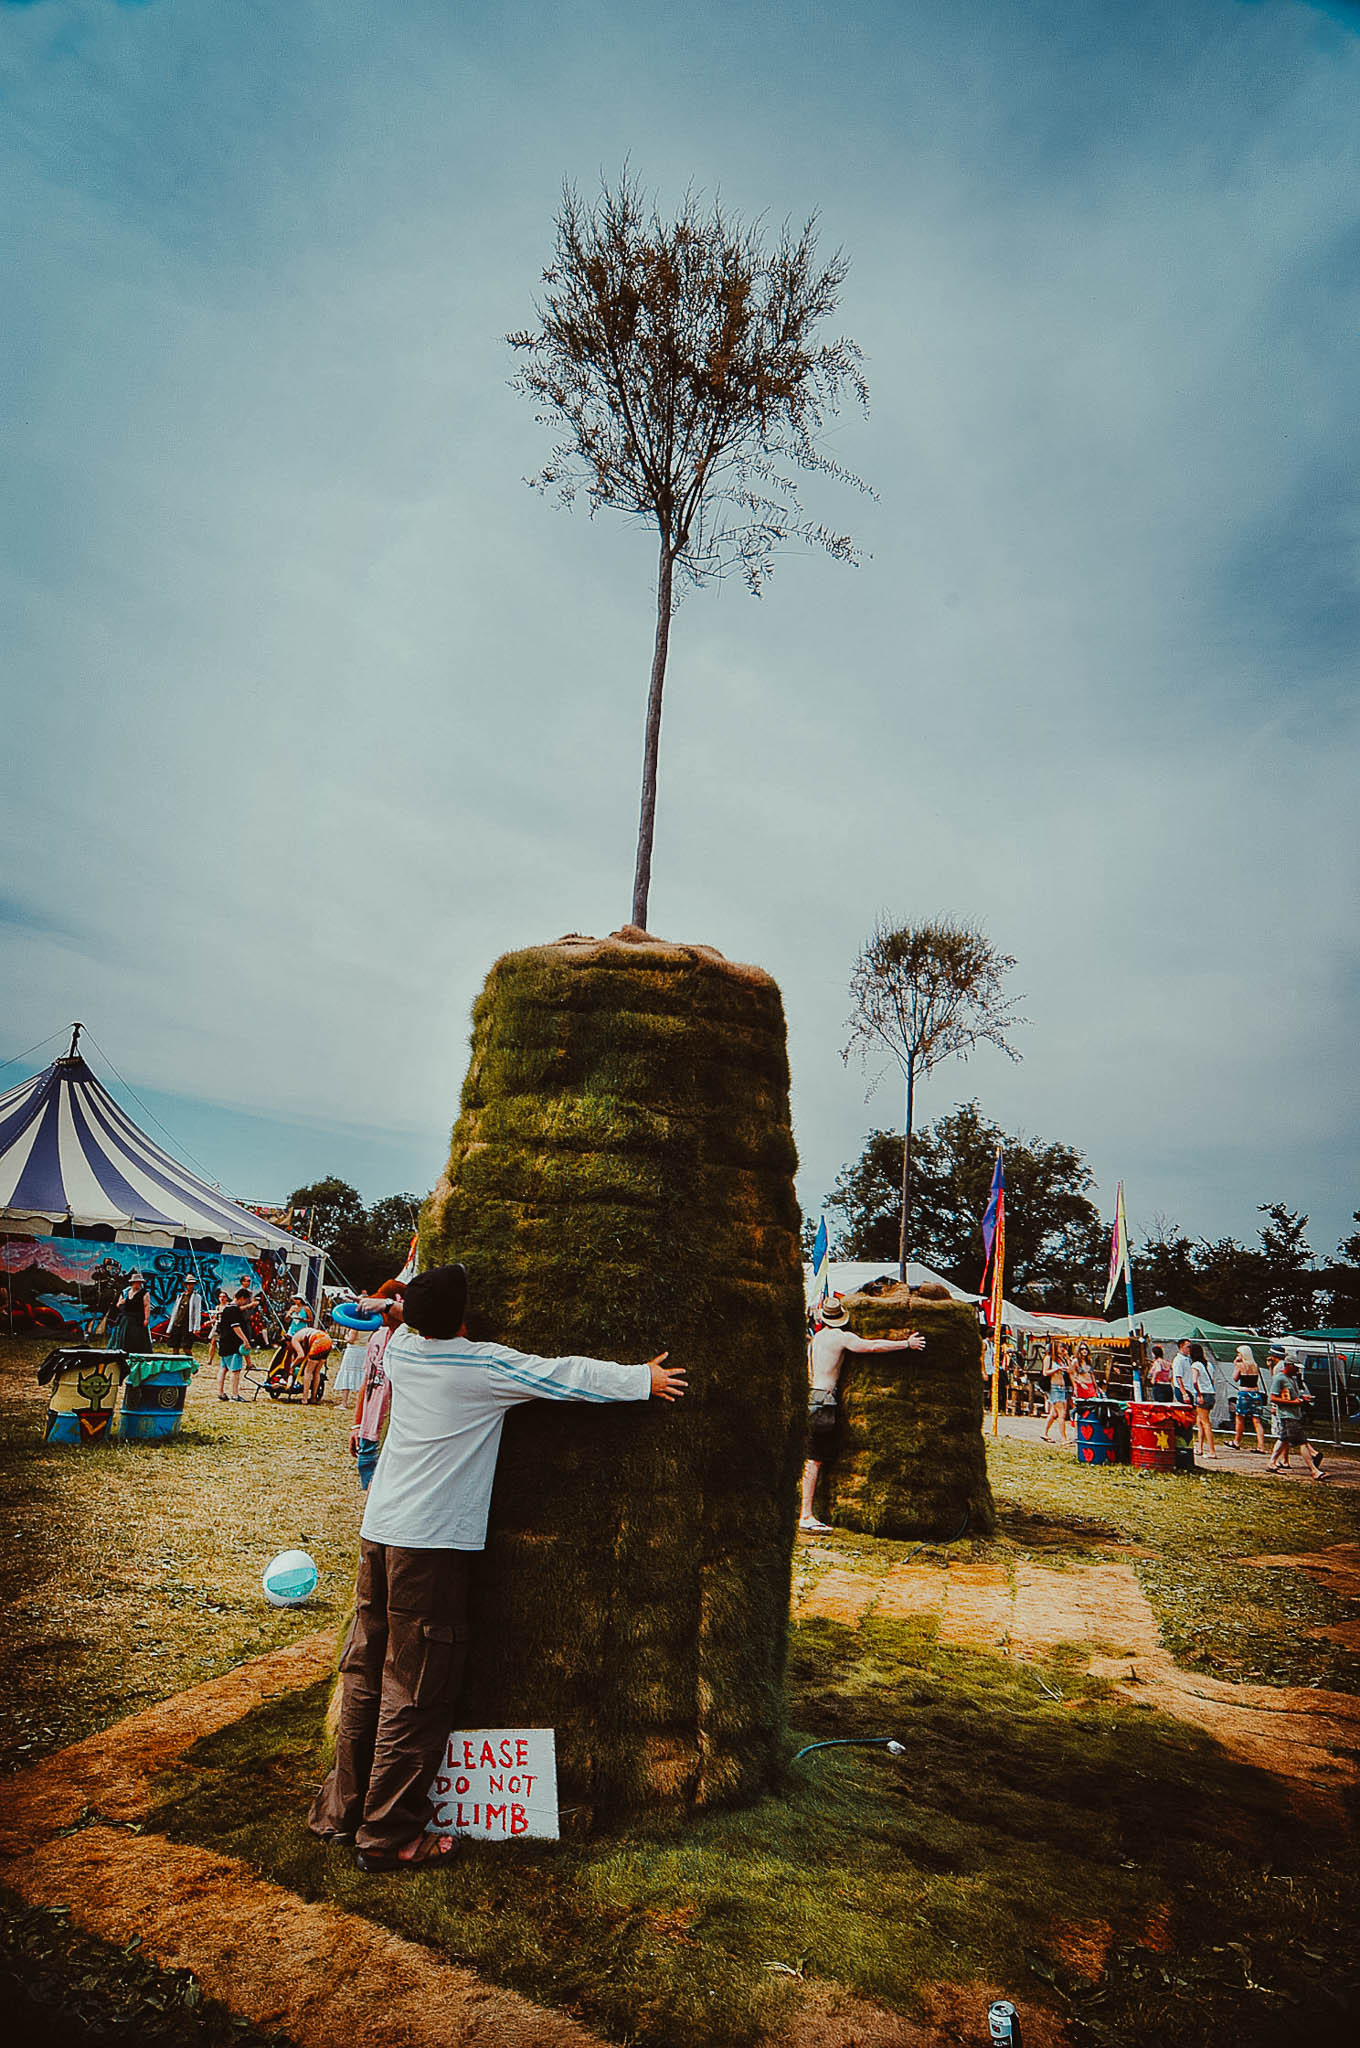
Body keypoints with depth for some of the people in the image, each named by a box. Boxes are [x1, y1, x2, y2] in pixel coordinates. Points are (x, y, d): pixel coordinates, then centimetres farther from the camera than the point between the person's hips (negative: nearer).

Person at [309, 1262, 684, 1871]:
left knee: (365, 1677, 18)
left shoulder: (400, 1350, 4)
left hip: (377, 1533, 7)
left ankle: (341, 1810, 30)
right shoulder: (485, 1367, -13)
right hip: (431, 1545, -7)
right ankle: (389, 1836, 14)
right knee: (416, 1694, 4)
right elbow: (568, 1376, -6)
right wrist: (642, 1379, 4)